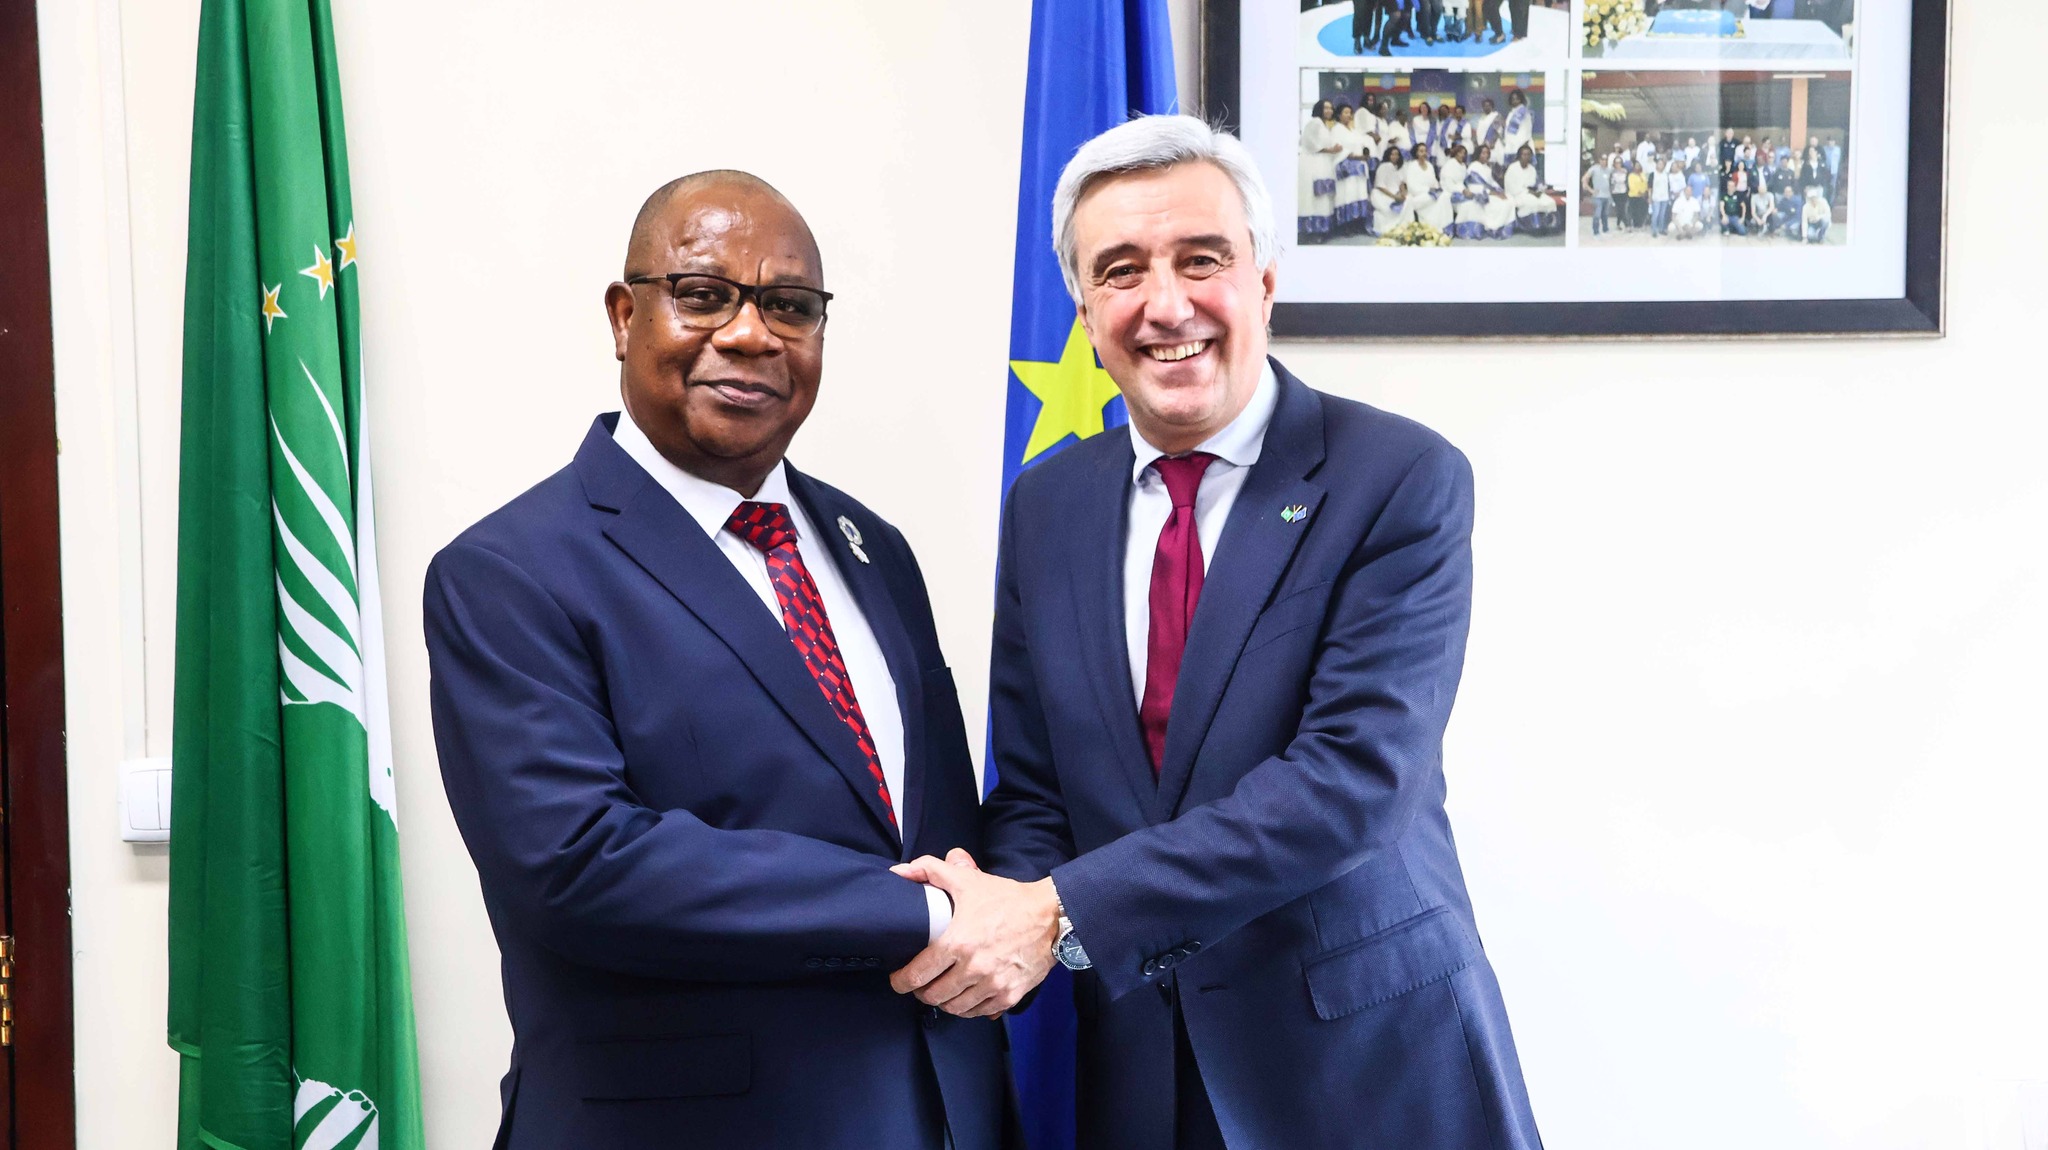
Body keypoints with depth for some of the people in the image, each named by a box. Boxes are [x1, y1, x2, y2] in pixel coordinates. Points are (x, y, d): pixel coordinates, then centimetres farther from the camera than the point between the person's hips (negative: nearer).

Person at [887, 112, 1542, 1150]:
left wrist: (1063, 913, -26)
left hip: (1371, 1060, -3)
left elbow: (1355, 775, -22)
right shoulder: (1045, 506, 2)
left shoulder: (1403, 480, -13)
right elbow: (1032, 787, 4)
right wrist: (1003, 918, -18)